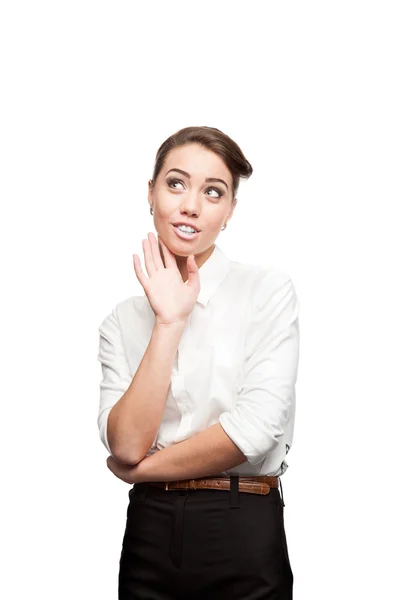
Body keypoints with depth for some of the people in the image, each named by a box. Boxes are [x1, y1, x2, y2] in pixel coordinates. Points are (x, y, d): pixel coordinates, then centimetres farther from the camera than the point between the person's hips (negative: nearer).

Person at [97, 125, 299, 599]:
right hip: (148, 537, 3)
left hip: (245, 539, -2)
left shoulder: (268, 289, -3)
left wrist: (140, 468, -5)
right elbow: (125, 444, -9)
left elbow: (257, 427, -15)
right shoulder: (123, 319, 5)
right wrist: (169, 322, -12)